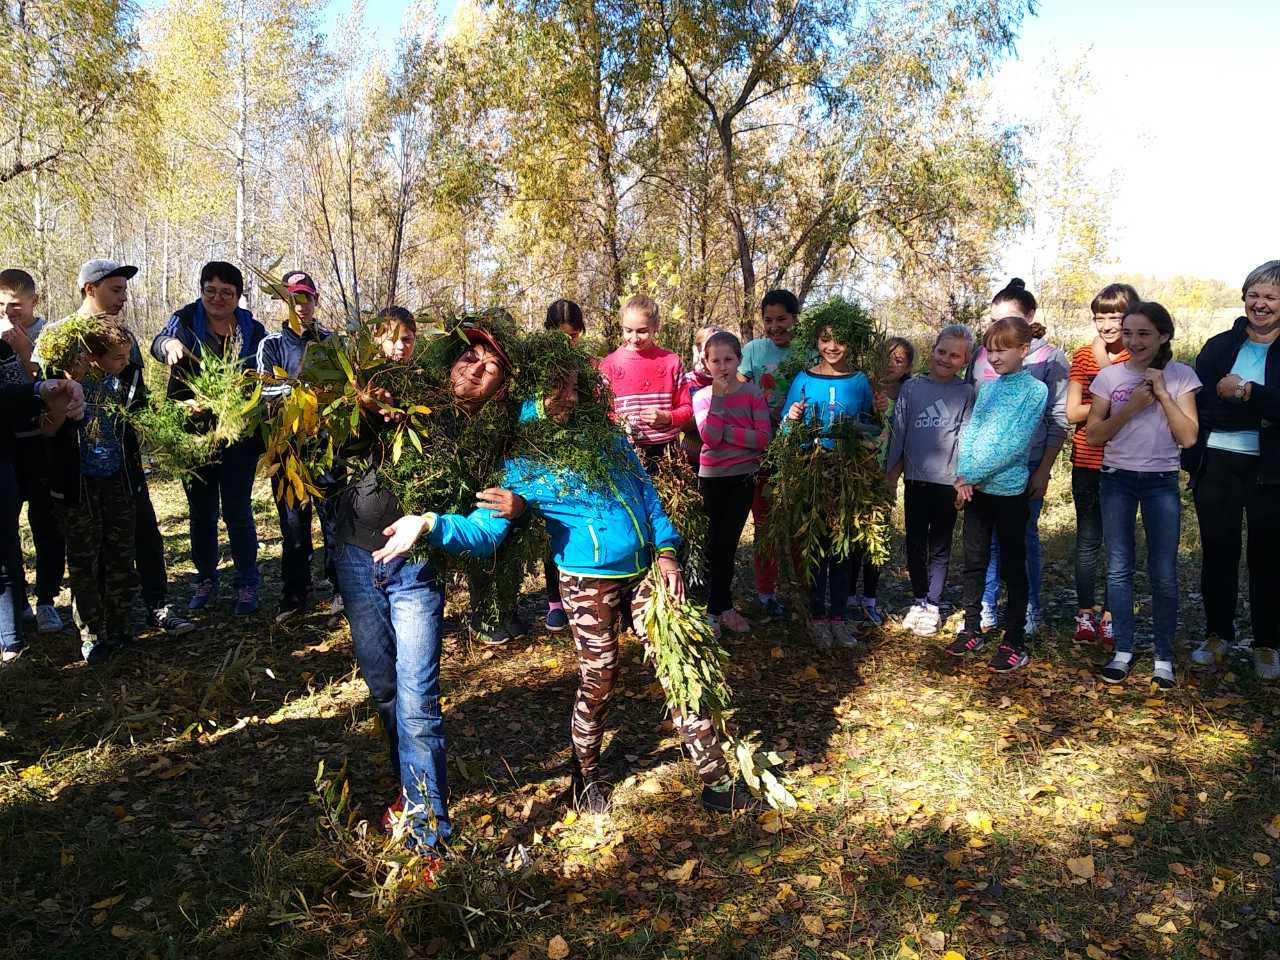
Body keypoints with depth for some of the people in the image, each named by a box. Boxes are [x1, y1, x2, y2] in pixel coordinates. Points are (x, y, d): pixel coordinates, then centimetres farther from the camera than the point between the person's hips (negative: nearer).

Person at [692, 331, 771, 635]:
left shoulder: (753, 393, -5)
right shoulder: (702, 396, -4)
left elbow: (764, 438, -14)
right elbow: (711, 438, -20)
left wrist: (726, 431, -19)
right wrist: (719, 395, -22)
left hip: (743, 477, 0)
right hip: (711, 478, 0)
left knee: (727, 542, 10)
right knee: (717, 543, 8)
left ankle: (719, 607, 25)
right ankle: (720, 607, 22)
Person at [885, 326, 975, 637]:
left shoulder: (967, 393, -1)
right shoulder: (911, 387, 5)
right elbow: (898, 432, 7)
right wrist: (890, 474, 7)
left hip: (947, 482, -2)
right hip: (915, 480, 2)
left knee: (940, 547, 8)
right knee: (914, 544, 8)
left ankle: (932, 606, 17)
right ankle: (919, 600, 23)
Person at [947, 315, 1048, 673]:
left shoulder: (1035, 390, -8)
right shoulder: (987, 388, 10)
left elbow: (1015, 444, -16)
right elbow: (969, 431, 6)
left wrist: (973, 475, -17)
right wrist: (963, 475, -9)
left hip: (1009, 489, -6)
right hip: (975, 488, 6)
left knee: (1012, 567, 4)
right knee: (974, 562, 12)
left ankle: (1014, 641, 13)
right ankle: (973, 629, 25)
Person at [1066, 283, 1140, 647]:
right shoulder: (1084, 355, 2)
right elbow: (1072, 413, -4)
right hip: (1087, 462, 1)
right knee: (1088, 539, 8)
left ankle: (1110, 617, 18)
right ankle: (1085, 614, 18)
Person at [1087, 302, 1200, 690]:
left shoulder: (1181, 376, -2)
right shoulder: (1110, 376, -1)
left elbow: (1188, 437, -9)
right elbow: (1093, 435, -3)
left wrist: (1162, 393, -14)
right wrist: (1131, 406, -14)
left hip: (1162, 483, -1)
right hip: (1117, 480, 1)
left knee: (1164, 574, 2)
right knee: (1118, 569, 6)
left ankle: (1163, 657, 15)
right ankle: (1123, 650, 17)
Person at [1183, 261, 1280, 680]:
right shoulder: (1219, 346, 5)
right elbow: (1198, 403, -5)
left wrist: (1243, 391, -21)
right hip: (1216, 465, 2)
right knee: (1217, 551, 9)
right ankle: (1217, 634, 25)